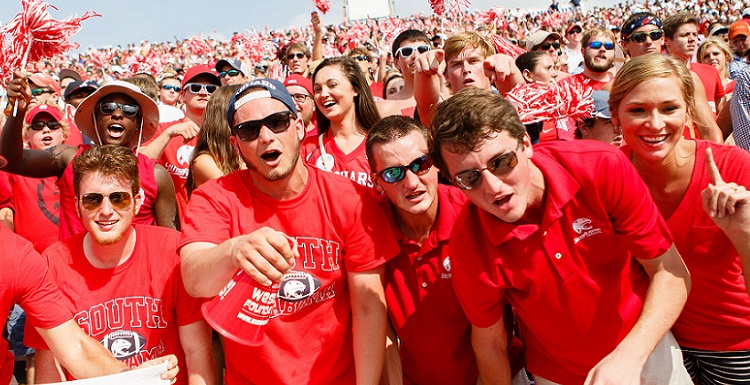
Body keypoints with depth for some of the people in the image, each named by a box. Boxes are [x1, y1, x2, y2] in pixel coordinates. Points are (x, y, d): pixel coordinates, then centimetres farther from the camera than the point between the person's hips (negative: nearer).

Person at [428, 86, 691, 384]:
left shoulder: (601, 168, -26)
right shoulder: (469, 247, -25)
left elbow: (671, 273, -19)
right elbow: (490, 342, -11)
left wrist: (628, 357, -29)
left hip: (646, 350, 1)